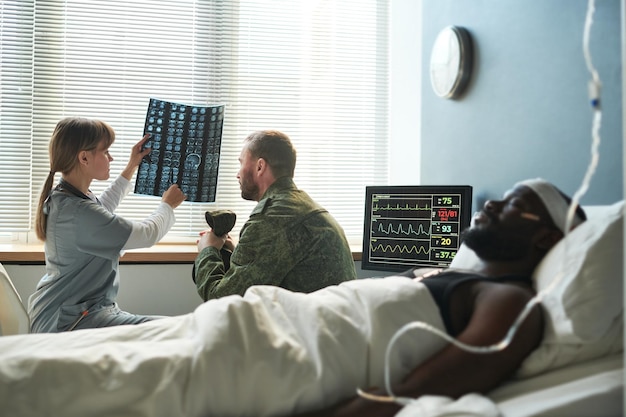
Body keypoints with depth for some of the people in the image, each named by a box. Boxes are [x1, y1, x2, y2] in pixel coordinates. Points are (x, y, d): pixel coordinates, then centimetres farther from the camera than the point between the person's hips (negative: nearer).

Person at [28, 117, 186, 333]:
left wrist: (131, 168, 32)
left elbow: (102, 209, 30)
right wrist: (168, 205, 5)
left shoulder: (62, 196, 6)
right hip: (69, 323, -11)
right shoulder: (77, 211, -25)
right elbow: (148, 234, -15)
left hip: (67, 311, 11)